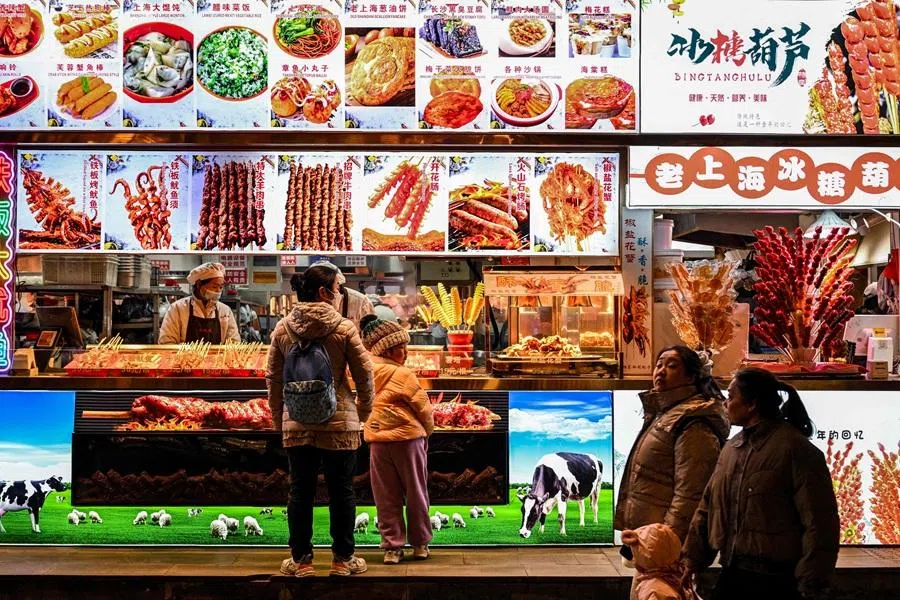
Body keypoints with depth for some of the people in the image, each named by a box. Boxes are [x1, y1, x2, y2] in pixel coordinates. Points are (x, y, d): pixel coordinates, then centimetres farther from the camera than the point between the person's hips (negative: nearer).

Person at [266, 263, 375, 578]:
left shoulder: (282, 329, 0)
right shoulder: (344, 328, -9)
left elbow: (273, 378, 5)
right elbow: (364, 375, -5)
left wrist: (278, 419, 16)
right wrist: (363, 413, 11)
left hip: (296, 424, 3)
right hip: (339, 423, -3)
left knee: (300, 491, 11)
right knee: (341, 492, 9)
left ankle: (301, 560, 18)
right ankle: (343, 559, 18)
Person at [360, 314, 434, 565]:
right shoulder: (403, 375, -13)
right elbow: (423, 407, -7)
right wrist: (428, 430, 9)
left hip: (377, 442, 4)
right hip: (408, 438, -4)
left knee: (386, 498, 10)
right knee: (416, 493, 11)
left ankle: (392, 547, 11)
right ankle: (420, 544, 20)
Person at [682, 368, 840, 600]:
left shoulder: (795, 448, -12)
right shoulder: (732, 448, 10)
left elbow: (819, 525, -14)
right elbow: (708, 509, 14)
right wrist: (691, 561, 8)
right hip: (732, 575, 6)